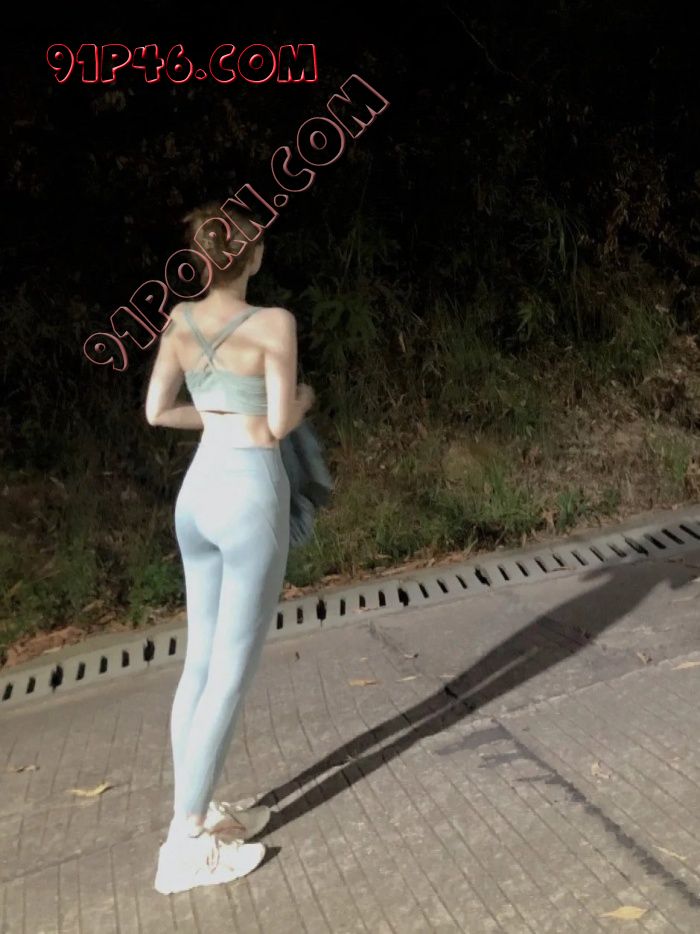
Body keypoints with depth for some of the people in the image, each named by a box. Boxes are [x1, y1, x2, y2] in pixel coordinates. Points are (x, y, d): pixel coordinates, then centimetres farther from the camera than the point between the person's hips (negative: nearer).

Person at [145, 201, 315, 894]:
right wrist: (303, 398, 9)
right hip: (250, 491, -7)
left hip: (198, 489, 7)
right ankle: (186, 844, 4)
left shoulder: (180, 320, 4)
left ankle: (197, 810, 24)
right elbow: (281, 424, -12)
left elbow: (157, 411, 8)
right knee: (231, 671, -1)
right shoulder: (273, 323, -13)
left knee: (200, 660, 14)